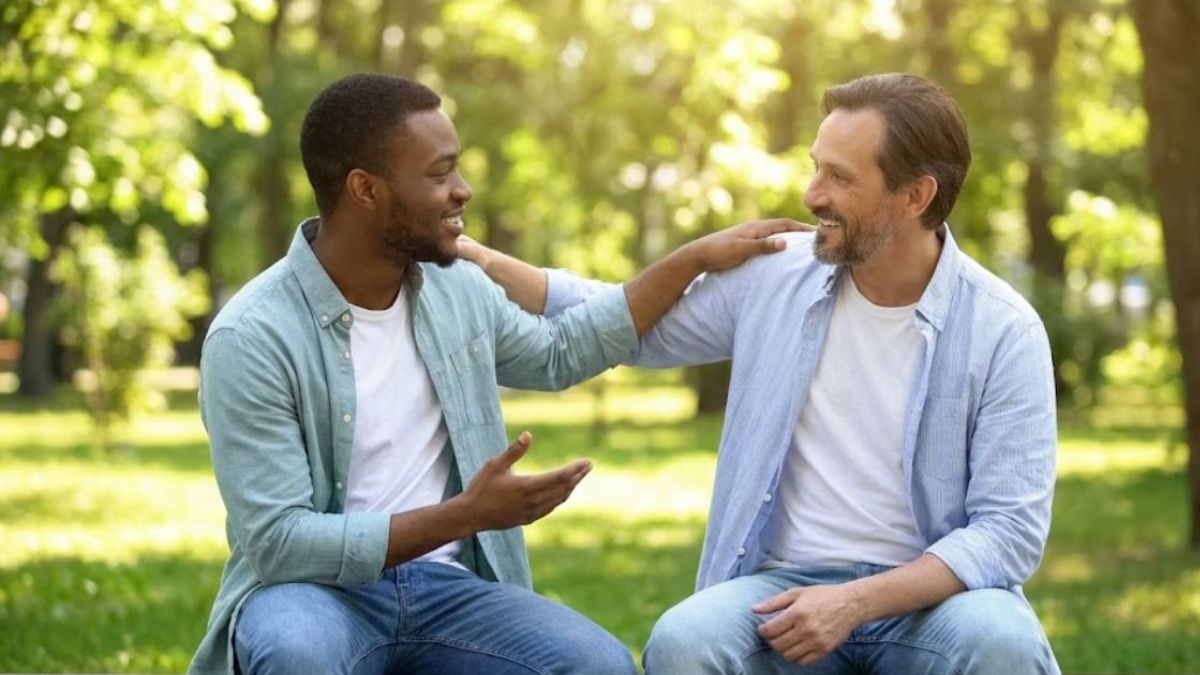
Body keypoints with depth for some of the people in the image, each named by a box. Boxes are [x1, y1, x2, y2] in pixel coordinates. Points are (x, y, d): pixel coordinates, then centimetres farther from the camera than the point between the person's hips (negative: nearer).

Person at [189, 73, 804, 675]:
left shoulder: (455, 289, 4)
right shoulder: (253, 338, -16)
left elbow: (557, 353, 25)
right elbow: (280, 542, -21)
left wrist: (696, 258, 20)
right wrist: (464, 515, -25)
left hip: (443, 583, 5)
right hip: (313, 587, -5)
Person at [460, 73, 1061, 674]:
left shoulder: (1004, 331, -8)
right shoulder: (775, 275, 2)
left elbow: (1011, 529, -12)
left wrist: (856, 603, -23)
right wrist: (478, 260, 4)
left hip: (933, 595, -2)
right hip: (789, 583, 2)